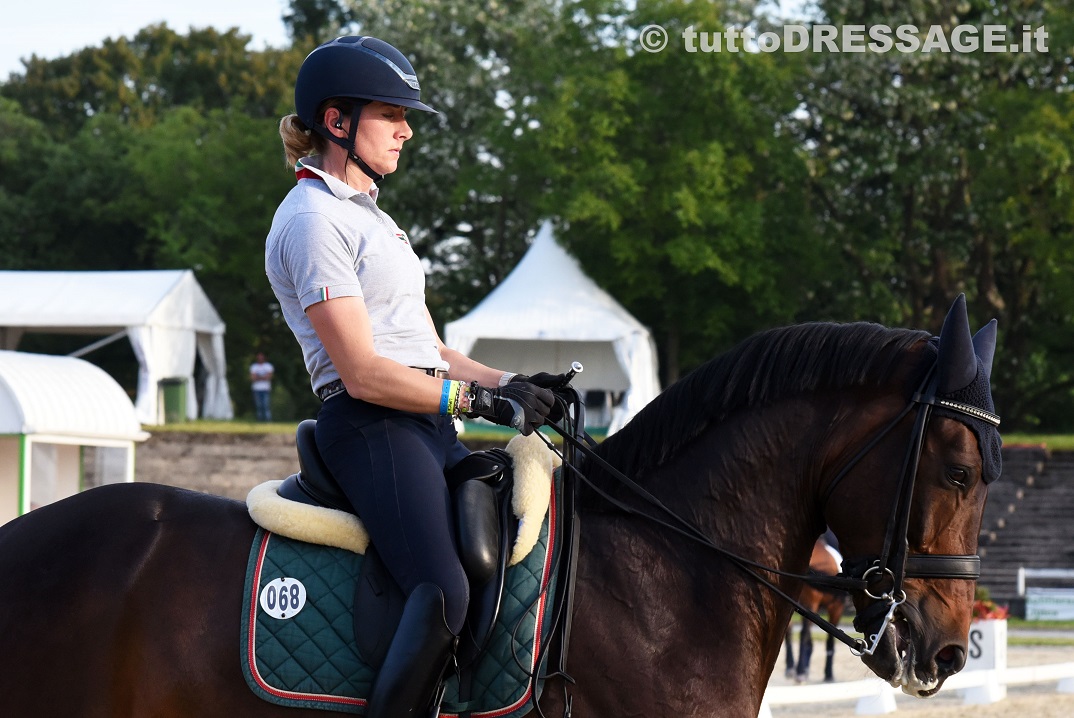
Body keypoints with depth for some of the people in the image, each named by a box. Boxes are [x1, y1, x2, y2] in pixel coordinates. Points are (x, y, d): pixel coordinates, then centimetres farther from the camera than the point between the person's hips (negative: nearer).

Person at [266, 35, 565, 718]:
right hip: (370, 427, -10)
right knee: (445, 591, -30)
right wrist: (481, 399, -13)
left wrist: (512, 383, 7)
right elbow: (363, 373, -15)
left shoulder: (370, 216, 24)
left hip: (428, 428, 10)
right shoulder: (312, 220, -8)